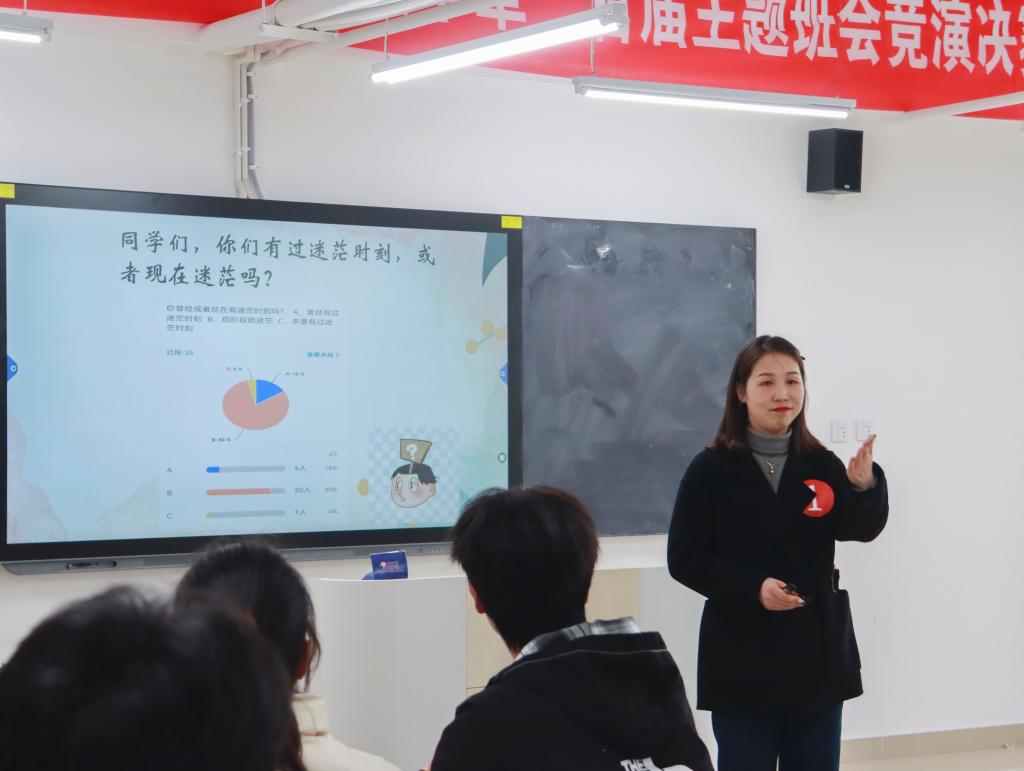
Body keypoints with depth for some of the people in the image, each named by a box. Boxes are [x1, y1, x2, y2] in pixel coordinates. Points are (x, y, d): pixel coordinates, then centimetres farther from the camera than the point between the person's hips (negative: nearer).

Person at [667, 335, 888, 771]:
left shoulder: (822, 466, 2)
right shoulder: (711, 470, -4)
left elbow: (862, 530, -9)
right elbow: (684, 559, -6)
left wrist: (864, 486, -29)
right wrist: (752, 589, -18)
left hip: (818, 652, 3)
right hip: (743, 660, -3)